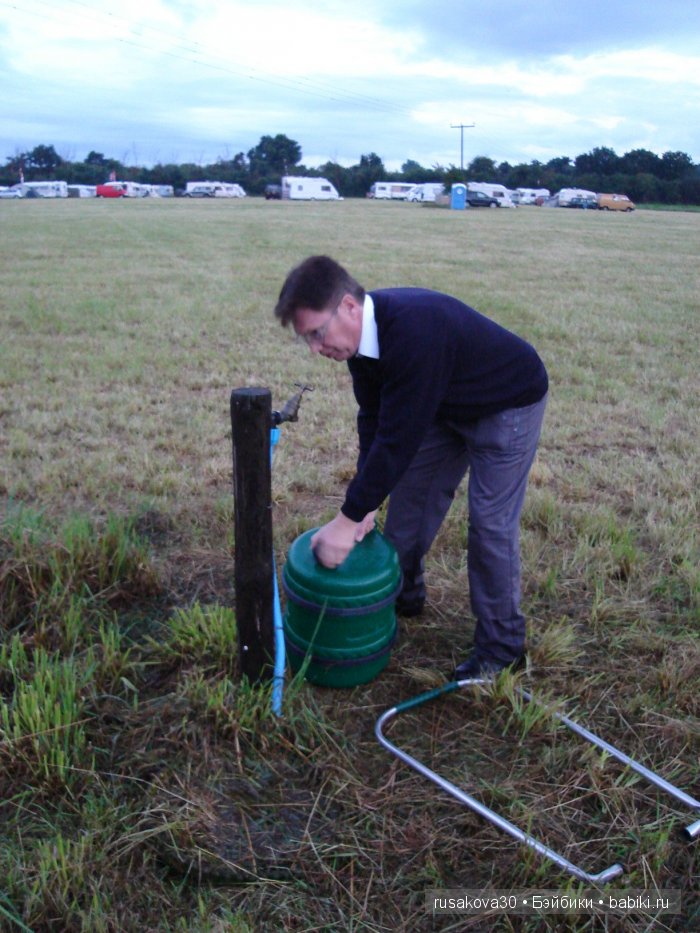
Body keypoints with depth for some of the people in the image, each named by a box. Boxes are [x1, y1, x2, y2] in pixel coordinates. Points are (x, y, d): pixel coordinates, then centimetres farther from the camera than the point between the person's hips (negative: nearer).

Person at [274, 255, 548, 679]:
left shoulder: (413, 333, -40)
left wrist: (349, 519, -30)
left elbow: (397, 438, -37)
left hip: (508, 404, -8)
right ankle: (403, 594, 31)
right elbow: (373, 420, -6)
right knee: (409, 494, 11)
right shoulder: (363, 329, -12)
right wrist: (366, 504, -11)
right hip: (447, 404, 8)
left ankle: (501, 647, 8)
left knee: (491, 522, -8)